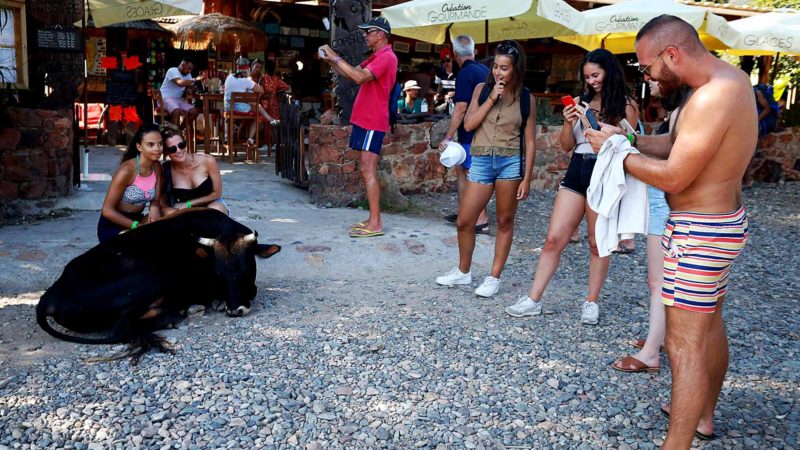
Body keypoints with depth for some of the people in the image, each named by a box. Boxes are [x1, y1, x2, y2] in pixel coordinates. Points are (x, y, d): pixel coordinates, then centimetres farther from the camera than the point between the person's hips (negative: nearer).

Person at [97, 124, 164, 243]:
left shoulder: (157, 168, -3)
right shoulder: (126, 171, -22)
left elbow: (156, 200, 2)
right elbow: (107, 210, -19)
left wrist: (154, 207, -22)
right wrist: (136, 226, -25)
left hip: (137, 219, 6)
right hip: (113, 224, -6)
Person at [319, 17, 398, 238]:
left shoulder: (386, 57, -12)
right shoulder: (376, 57, 20)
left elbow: (359, 77, -25)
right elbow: (349, 73, 22)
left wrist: (336, 57, -19)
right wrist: (330, 60, 8)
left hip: (373, 122, -10)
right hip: (364, 120, 10)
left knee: (368, 171, -12)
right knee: (367, 171, 10)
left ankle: (375, 224, -12)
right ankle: (373, 219, 14)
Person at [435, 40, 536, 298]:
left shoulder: (525, 98, 2)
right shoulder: (482, 89, 7)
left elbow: (529, 141, 2)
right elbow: (468, 124, -2)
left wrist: (527, 178, -3)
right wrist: (491, 99, -8)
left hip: (510, 162, -2)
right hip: (481, 161, 2)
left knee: (505, 222, 6)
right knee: (464, 222, 4)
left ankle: (494, 277, 17)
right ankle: (463, 272, 25)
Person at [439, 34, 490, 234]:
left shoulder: (465, 74, -15)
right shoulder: (485, 70, 11)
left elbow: (461, 108, -21)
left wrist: (448, 137, -18)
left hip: (471, 134, -9)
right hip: (483, 132, 9)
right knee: (460, 167, 19)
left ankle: (481, 221, -2)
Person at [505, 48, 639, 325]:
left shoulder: (625, 106, -2)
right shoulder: (580, 102, 10)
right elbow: (567, 146, 12)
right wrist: (569, 123, -8)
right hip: (576, 172, 4)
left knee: (597, 244, 6)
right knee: (554, 239, 3)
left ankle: (591, 303, 20)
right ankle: (534, 300, 9)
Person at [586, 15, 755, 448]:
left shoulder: (713, 97, -26)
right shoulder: (729, 78, 6)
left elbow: (673, 177, -25)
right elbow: (678, 144, 11)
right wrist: (626, 139, 0)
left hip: (699, 232, -11)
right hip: (724, 219, 11)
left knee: (684, 346, -6)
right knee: (709, 325, 24)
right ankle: (702, 415, 43)